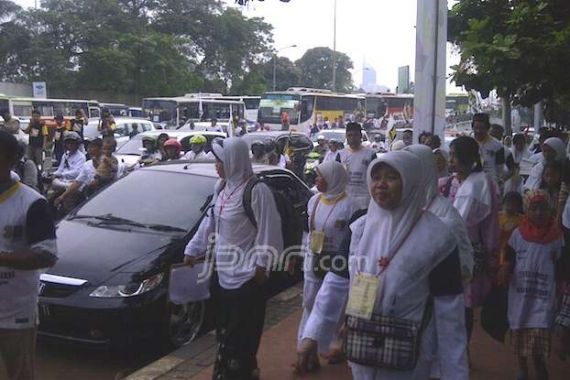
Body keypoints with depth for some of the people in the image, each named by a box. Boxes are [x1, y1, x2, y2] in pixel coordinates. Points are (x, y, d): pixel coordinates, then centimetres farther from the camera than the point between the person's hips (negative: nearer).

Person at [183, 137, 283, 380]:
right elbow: (210, 222, 17)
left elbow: (267, 230, -16)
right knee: (225, 328, 14)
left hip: (246, 273, -8)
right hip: (225, 269, 8)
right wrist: (193, 250, 19)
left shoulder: (256, 190, -17)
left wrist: (262, 264, -16)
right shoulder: (223, 188, 8)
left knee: (241, 332, -2)